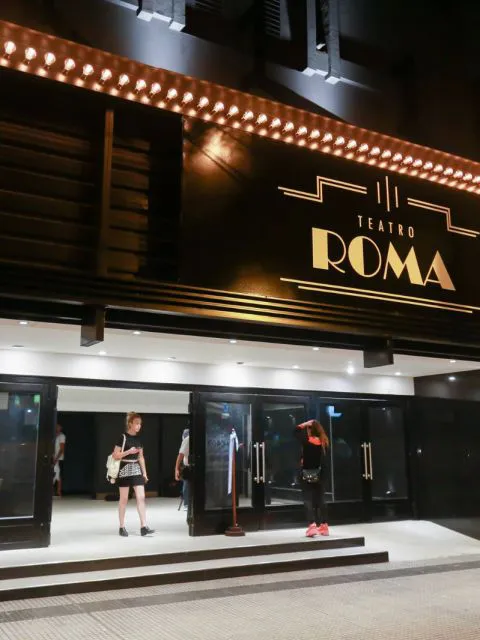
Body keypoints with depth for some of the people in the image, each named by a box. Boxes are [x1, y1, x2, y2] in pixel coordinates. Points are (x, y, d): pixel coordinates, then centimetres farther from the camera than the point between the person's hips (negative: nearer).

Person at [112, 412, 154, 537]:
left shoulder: (138, 439, 10)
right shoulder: (123, 437, -8)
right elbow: (115, 455, -10)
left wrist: (144, 472, 11)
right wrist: (128, 451, -21)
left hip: (136, 469, 5)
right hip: (125, 469, -5)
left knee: (141, 497, -4)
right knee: (124, 499, 2)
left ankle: (144, 527, -5)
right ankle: (122, 527, 12)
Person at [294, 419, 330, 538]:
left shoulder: (306, 441, -15)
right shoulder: (323, 443, -2)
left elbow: (296, 430, -4)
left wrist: (306, 424, -2)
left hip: (307, 474, -5)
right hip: (320, 474, 5)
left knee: (308, 500, -2)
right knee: (320, 500, 13)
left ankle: (312, 525, -15)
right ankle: (323, 526, 17)